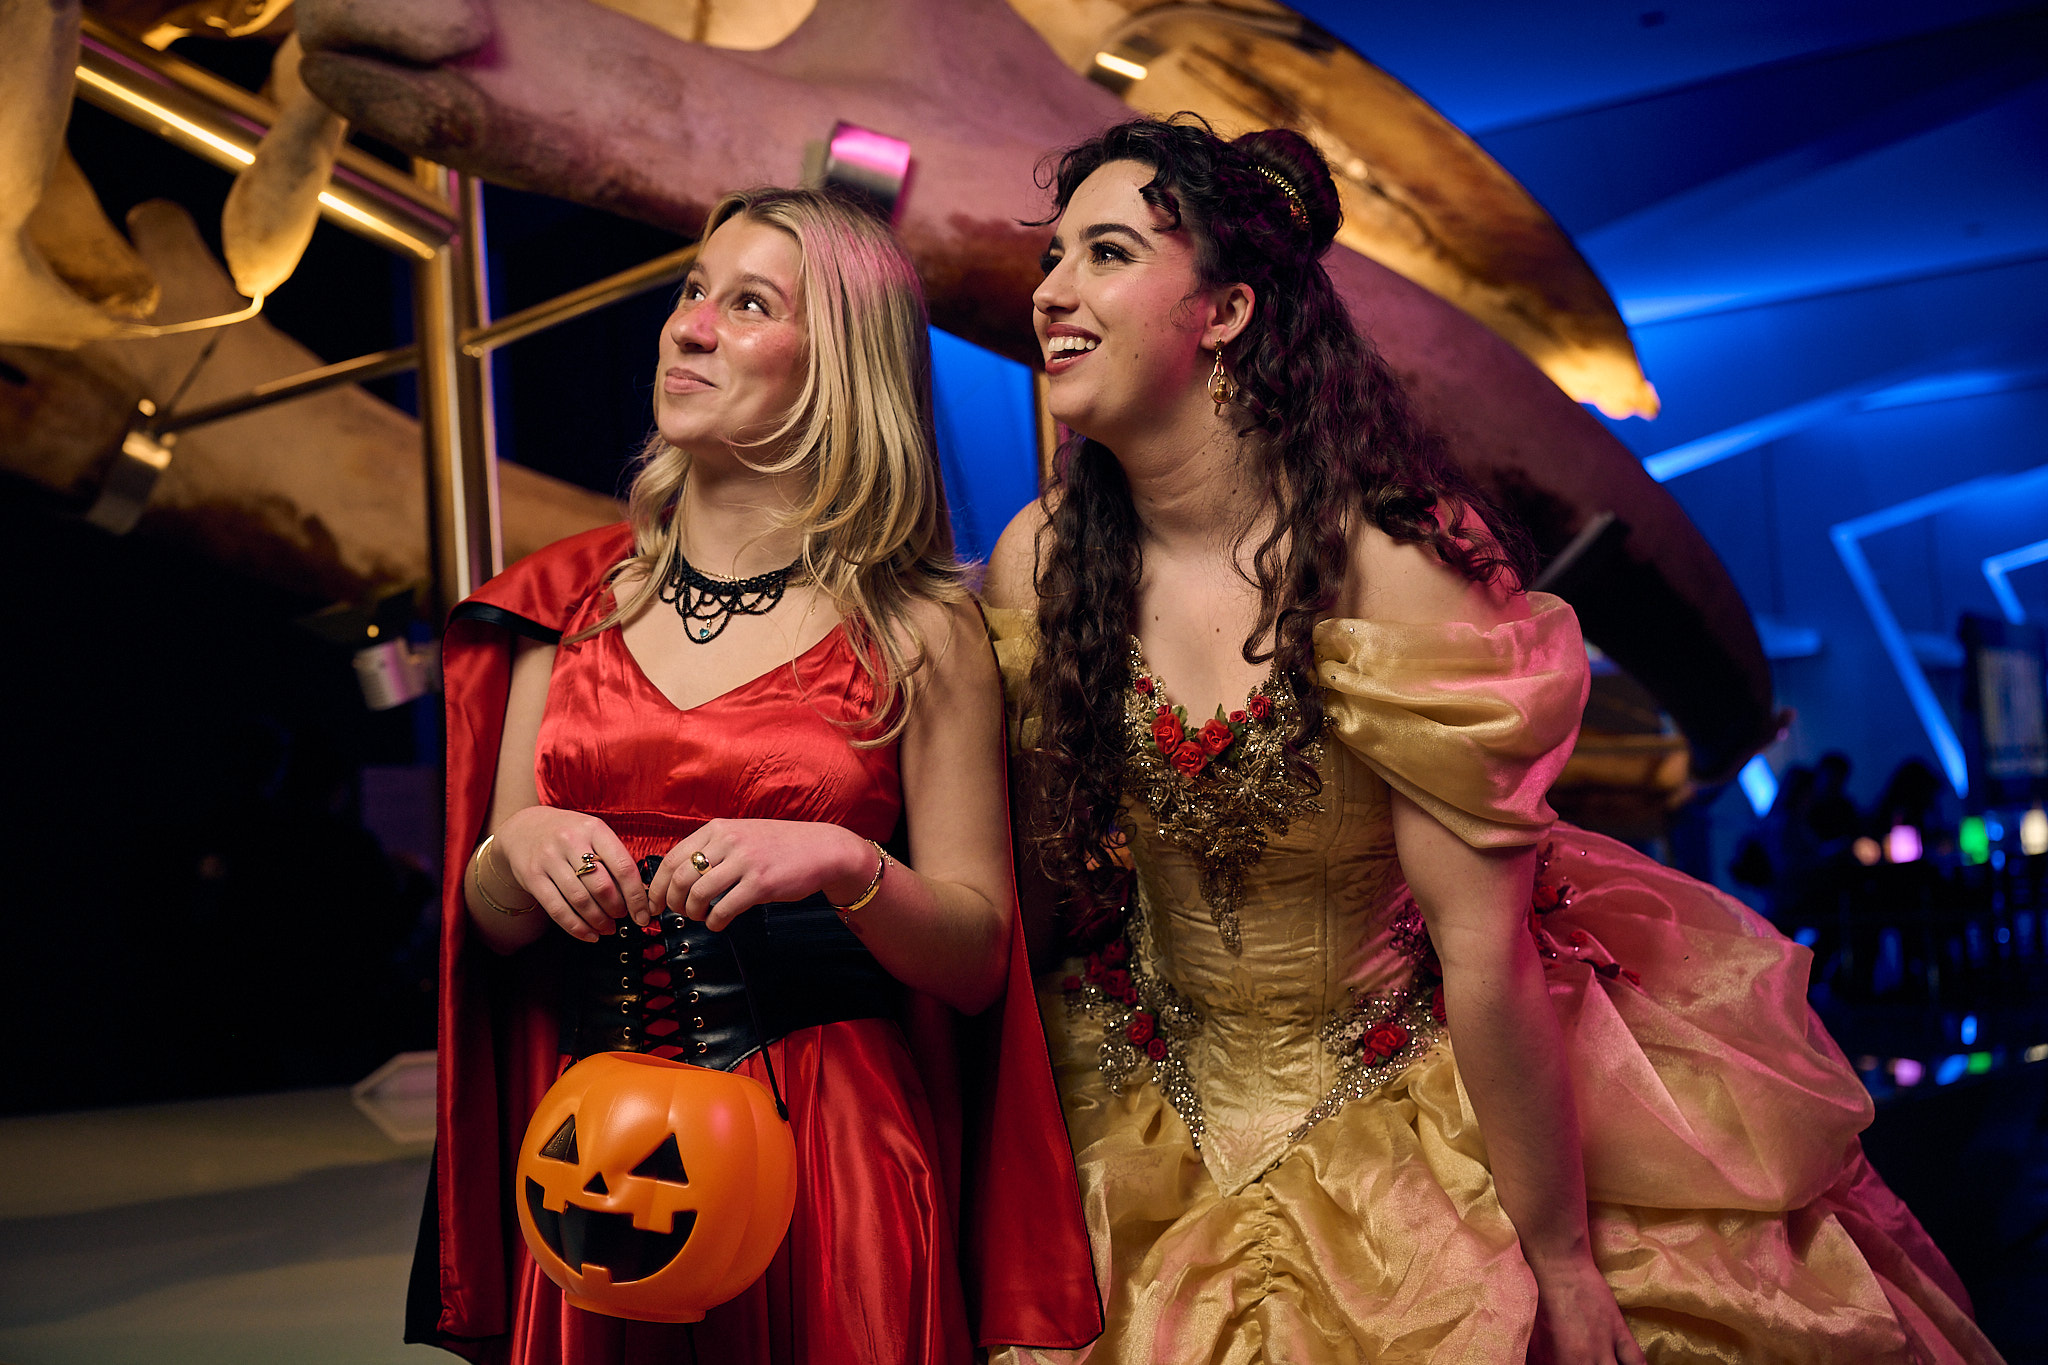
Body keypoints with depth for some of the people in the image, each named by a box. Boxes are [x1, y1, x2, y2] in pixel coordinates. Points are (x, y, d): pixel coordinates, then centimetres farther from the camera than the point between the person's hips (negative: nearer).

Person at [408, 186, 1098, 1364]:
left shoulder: (917, 632, -3)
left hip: (836, 1160, -3)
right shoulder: (575, 597, 6)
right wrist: (516, 852, -12)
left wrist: (844, 865, -21)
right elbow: (491, 924, 9)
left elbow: (977, 957, -4)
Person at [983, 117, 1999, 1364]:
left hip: (1428, 1107, -3)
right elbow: (1030, 874, 0)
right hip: (1167, 1120, 4)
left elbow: (1484, 952, -22)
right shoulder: (1039, 559, -11)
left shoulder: (1389, 565, -25)